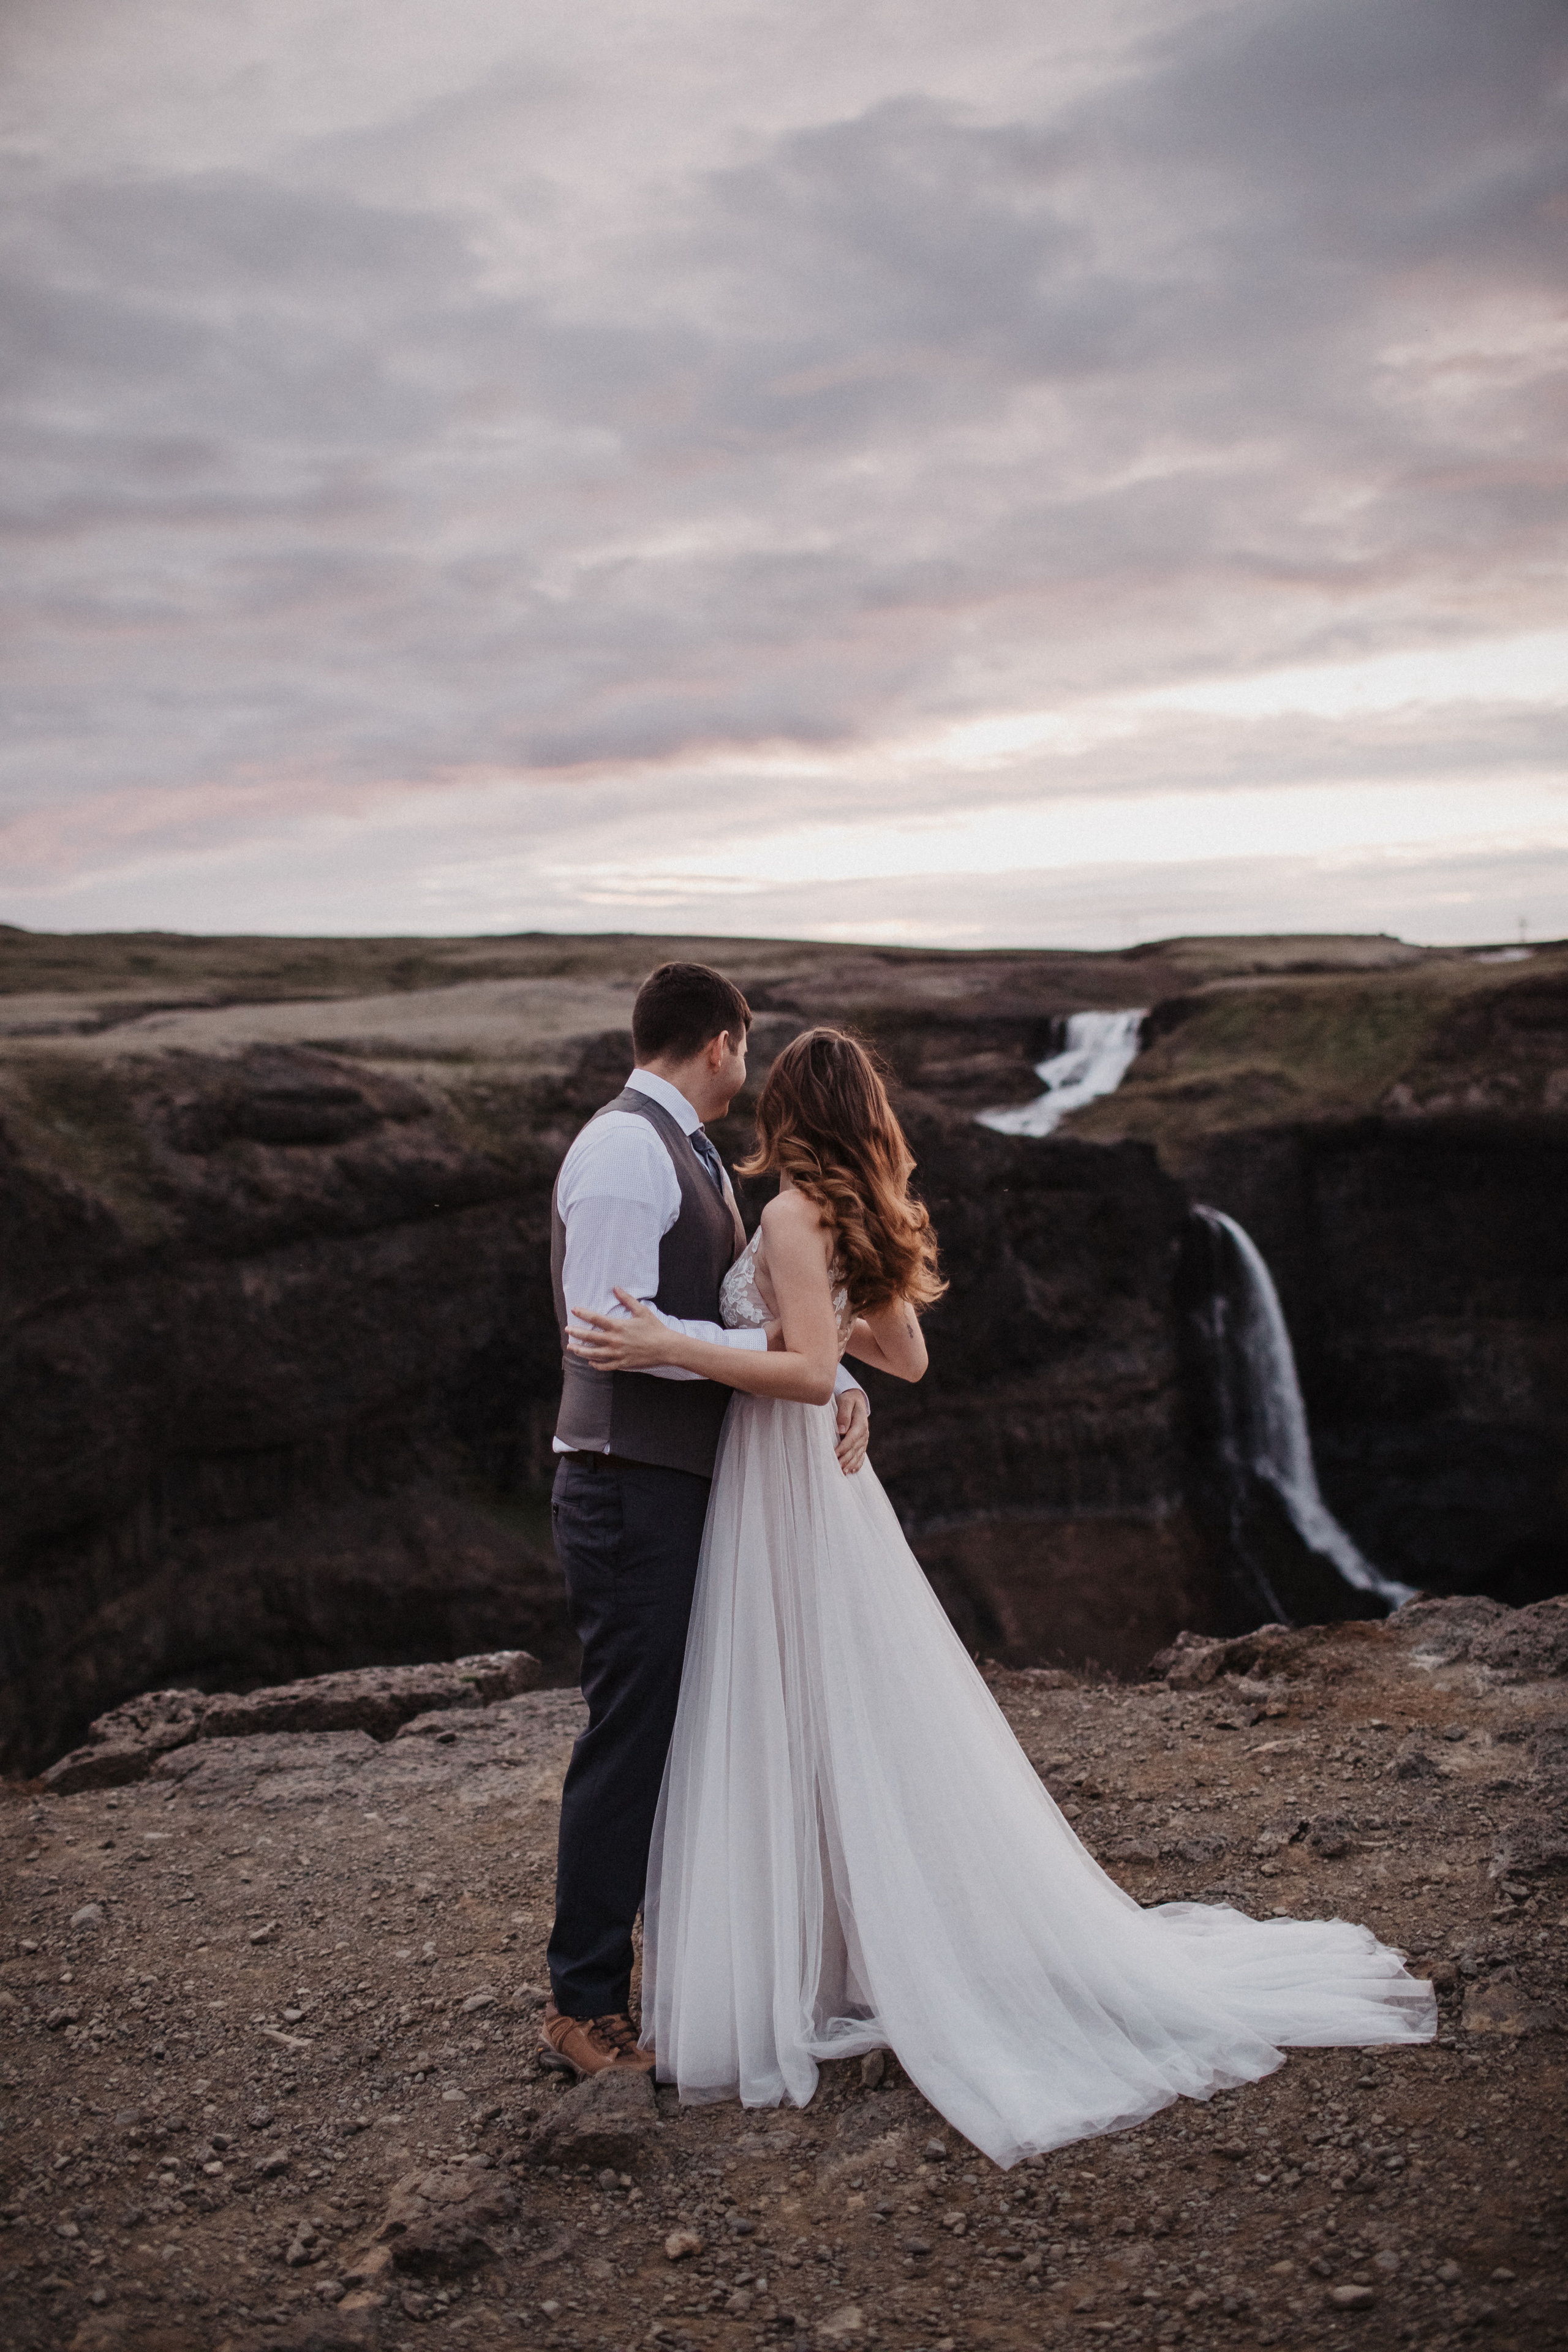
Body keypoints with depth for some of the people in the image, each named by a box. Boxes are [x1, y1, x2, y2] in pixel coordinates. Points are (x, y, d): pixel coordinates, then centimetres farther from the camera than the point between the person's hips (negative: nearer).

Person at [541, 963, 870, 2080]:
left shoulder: (695, 1159, 17)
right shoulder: (622, 1149, -14)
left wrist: (841, 1386, -2)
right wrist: (765, 1355, -21)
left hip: (691, 1486, 10)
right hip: (632, 1493, -10)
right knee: (633, 1738, -3)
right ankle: (584, 2008, 11)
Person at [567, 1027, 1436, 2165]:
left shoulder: (794, 1215, -16)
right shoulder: (865, 1221, 9)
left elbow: (812, 1373, -25)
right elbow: (907, 1357, 18)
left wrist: (669, 1348, -27)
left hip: (783, 1486, -9)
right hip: (823, 1477, 9)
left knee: (792, 1738, -1)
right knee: (852, 1735, 15)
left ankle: (784, 1985, 9)